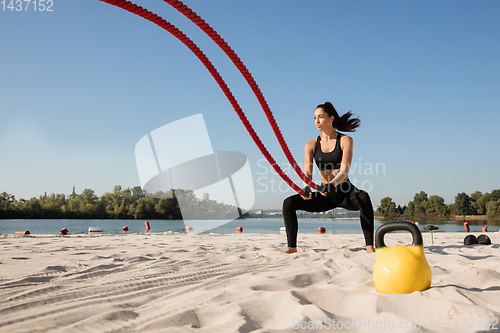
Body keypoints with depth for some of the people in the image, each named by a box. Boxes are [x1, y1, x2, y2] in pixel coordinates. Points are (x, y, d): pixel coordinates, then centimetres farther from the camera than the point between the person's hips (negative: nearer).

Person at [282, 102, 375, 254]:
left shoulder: (345, 140, -8)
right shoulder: (311, 145, 2)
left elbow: (344, 170, -19)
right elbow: (307, 172, -9)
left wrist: (332, 184, -40)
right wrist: (306, 187, -32)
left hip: (346, 194, -3)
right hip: (325, 196, 3)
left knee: (363, 197, -37)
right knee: (289, 203, -13)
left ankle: (370, 246, -36)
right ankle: (292, 246, -5)